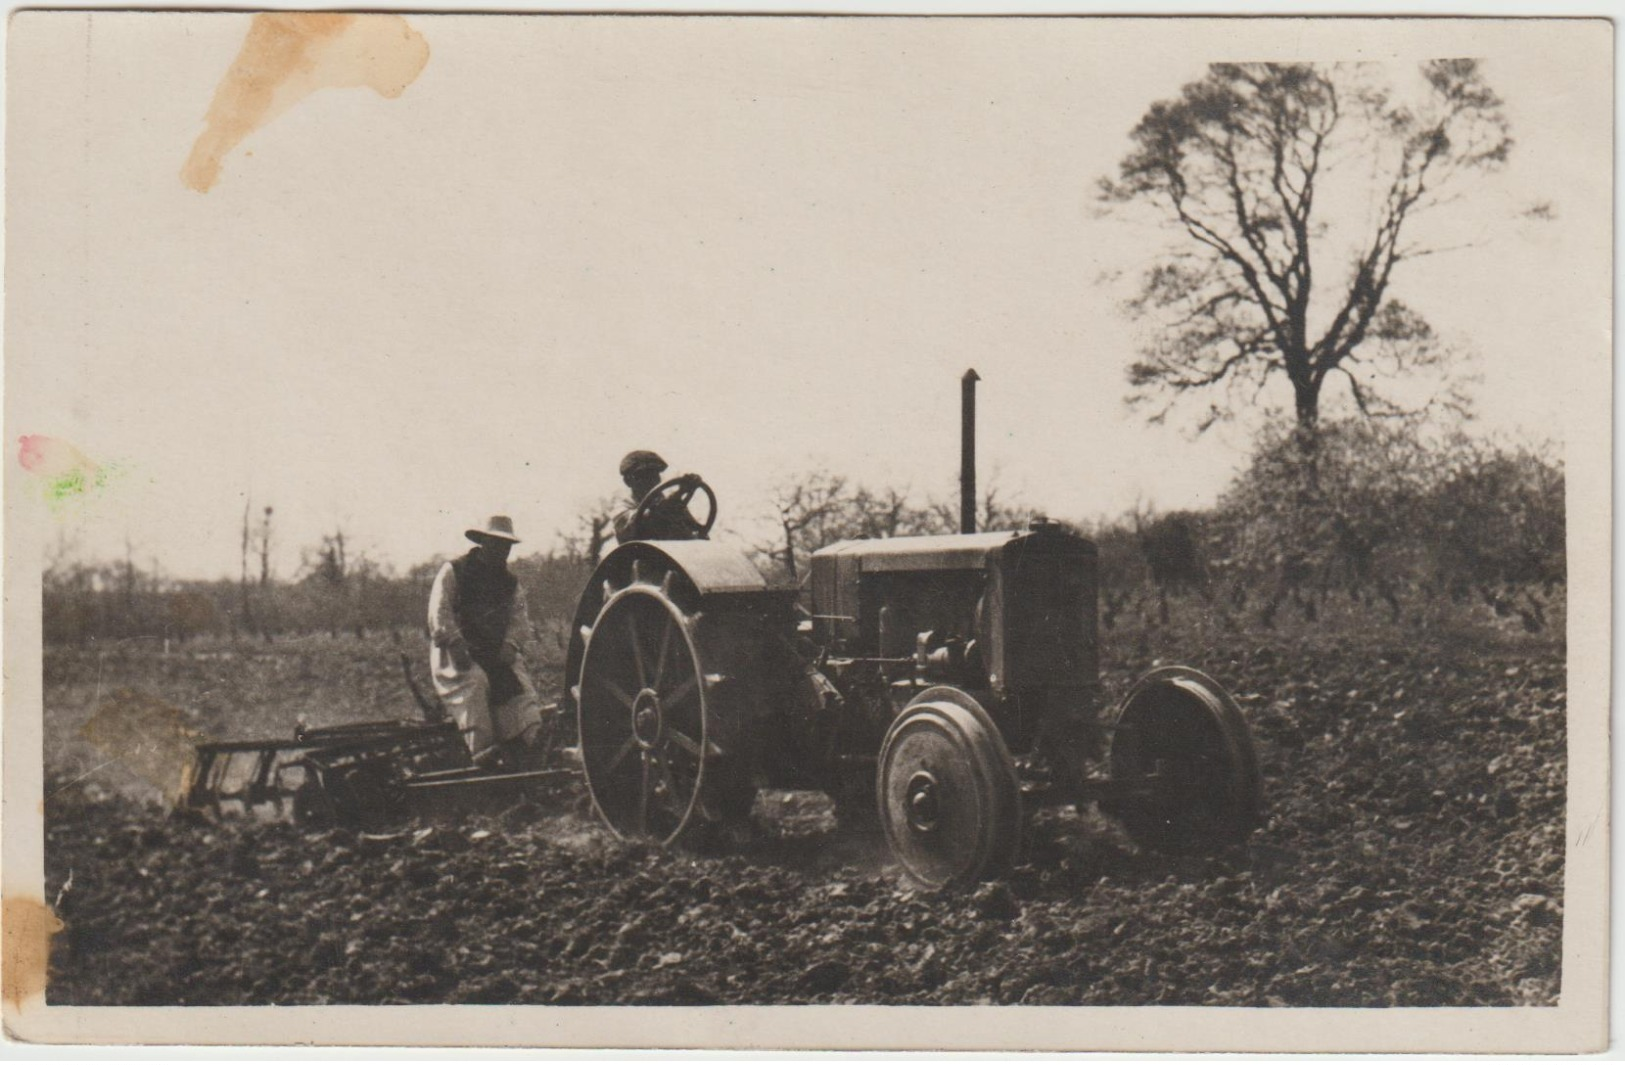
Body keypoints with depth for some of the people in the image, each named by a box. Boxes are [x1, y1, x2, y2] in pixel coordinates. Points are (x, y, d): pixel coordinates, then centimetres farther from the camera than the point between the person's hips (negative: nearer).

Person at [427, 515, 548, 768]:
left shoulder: (511, 583, 17)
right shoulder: (454, 571, 2)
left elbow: (520, 619, 8)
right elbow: (439, 613, -8)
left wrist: (510, 644, -12)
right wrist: (456, 644, -20)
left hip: (497, 652, 4)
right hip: (456, 651, -4)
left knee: (516, 682, -21)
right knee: (474, 680, -32)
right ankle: (482, 748, -37)